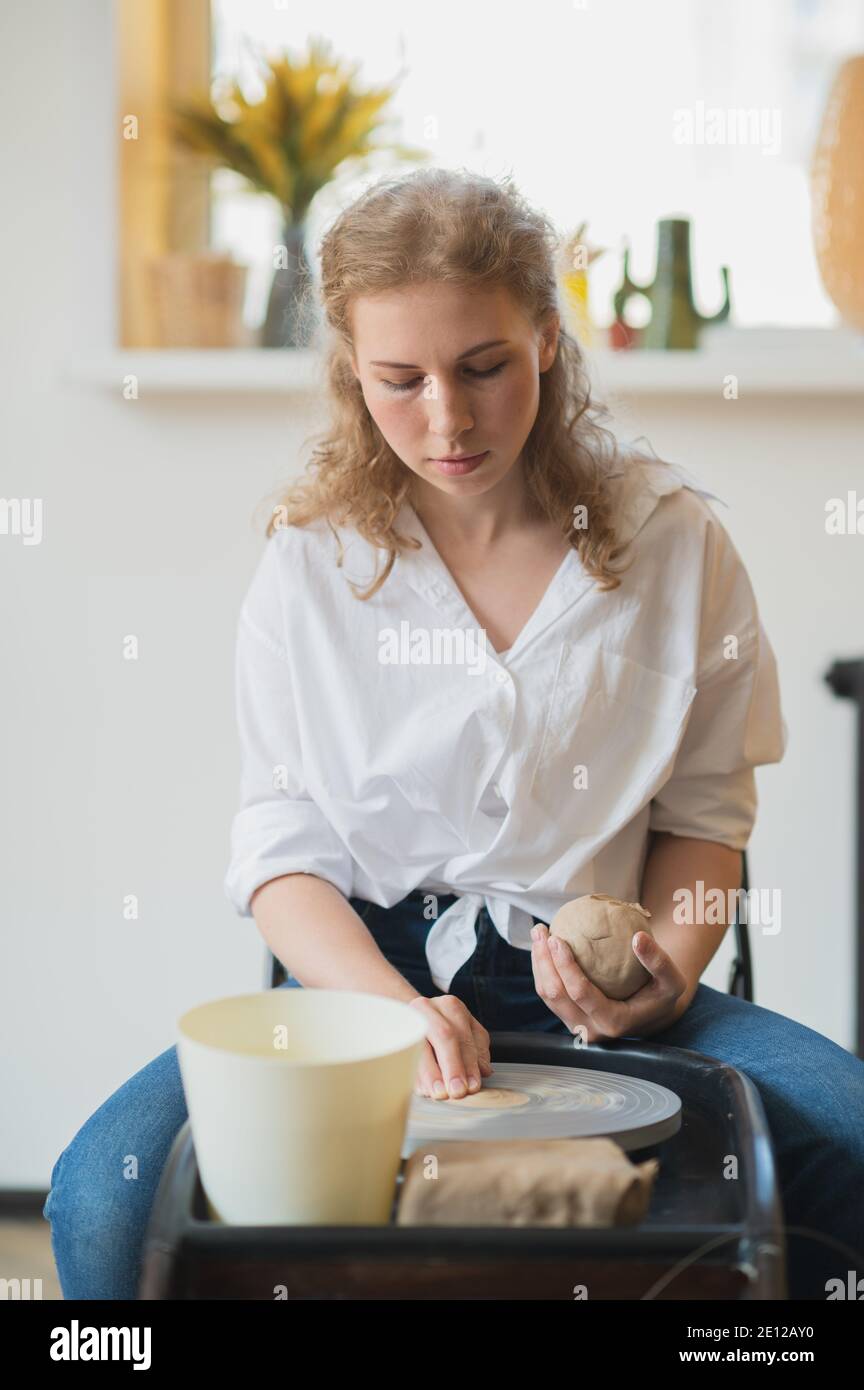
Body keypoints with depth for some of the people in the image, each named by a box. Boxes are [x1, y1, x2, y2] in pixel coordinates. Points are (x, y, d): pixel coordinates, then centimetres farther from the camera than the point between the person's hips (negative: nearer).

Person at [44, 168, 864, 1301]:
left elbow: (704, 810, 10)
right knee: (105, 1197, -26)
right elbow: (281, 847, 0)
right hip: (364, 969, 0)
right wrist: (395, 1008, -19)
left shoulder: (673, 538, 2)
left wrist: (668, 971, -9)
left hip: (593, 994, 0)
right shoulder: (311, 561, 2)